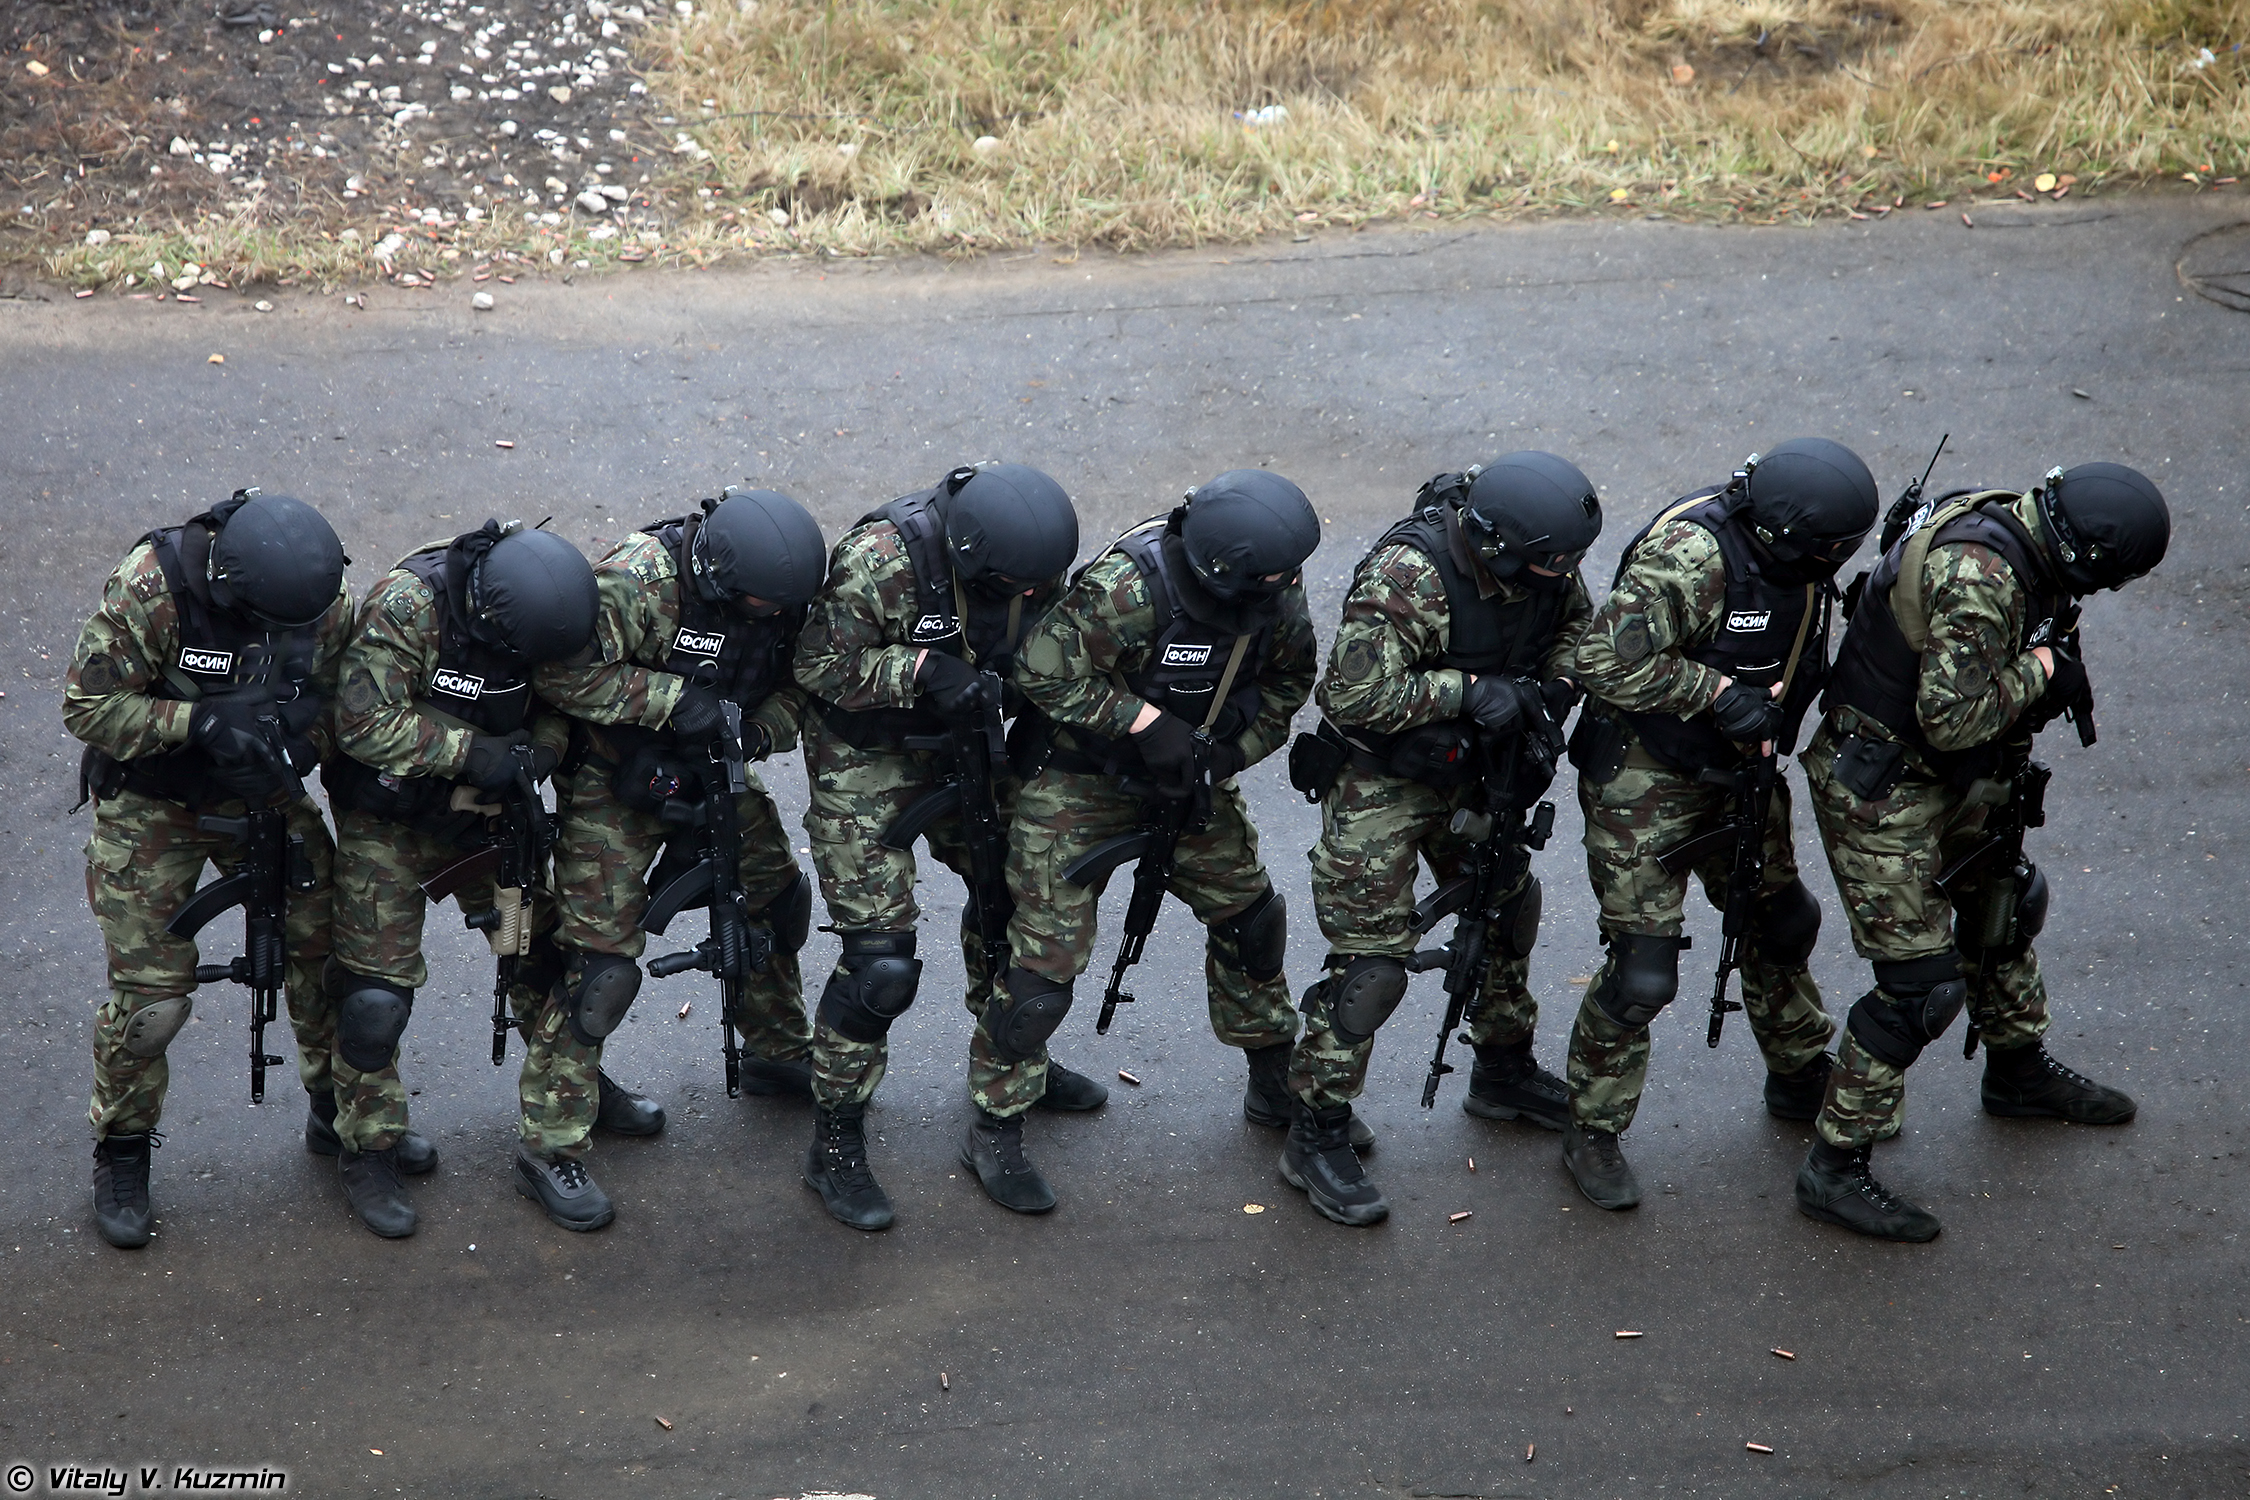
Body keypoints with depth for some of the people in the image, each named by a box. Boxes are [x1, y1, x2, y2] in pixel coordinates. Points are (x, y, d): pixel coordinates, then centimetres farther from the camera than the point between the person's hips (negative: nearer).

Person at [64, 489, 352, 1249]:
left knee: (328, 942, 4)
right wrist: (202, 721, -33)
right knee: (150, 992, -6)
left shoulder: (327, 599, -16)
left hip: (258, 791, 4)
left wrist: (295, 745, -22)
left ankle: (339, 1111, 26)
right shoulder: (150, 587, -29)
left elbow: (344, 700, -1)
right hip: (149, 806, -4)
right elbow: (88, 705, -24)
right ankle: (121, 1151, 16)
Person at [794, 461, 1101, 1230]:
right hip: (868, 756, -6)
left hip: (966, 743, 6)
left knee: (1011, 905, 18)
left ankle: (1008, 1070, 44)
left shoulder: (1029, 550, -15)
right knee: (879, 955, -10)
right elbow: (820, 663, -23)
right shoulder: (880, 559, -33)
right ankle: (835, 1148, 4)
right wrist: (923, 673, -33)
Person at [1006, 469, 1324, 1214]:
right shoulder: (1128, 588, -35)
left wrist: (1226, 753, -12)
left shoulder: (1274, 591, -14)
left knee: (1248, 915, 13)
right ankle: (996, 1129, 8)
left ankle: (1276, 1085, 33)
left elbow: (1288, 679, 2)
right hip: (1079, 780, -6)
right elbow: (1044, 669, -32)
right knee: (1047, 957, -7)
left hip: (1184, 775, 6)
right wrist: (1146, 723, -31)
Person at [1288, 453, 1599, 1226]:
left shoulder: (1538, 563, -11)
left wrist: (1552, 691, -9)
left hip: (1468, 771, 8)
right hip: (1380, 781, -8)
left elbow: (1576, 624, 9)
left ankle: (1503, 1072, 46)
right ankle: (1315, 1136, 2)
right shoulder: (1407, 575, -34)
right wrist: (1469, 690, -32)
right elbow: (1354, 693, -35)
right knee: (1371, 962, -9)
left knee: (1509, 908, 23)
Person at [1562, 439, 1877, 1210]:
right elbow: (1605, 660, -34)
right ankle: (1593, 1131, 10)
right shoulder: (1689, 554, -32)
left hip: (1738, 770, 8)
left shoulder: (1798, 557, -7)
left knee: (1779, 922, 22)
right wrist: (1719, 692, -32)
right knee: (1643, 966, -7)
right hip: (1645, 778, -8)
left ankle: (1801, 1076, 44)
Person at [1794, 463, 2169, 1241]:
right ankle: (1834, 1165, 2)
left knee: (2001, 902, 27)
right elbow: (1953, 714, -34)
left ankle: (2018, 1073, 50)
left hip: (1947, 778, 10)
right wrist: (2039, 669, -20)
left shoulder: (2011, 530, -1)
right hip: (1880, 789, -10)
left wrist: (2011, 765, 11)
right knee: (1920, 983, -7)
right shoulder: (1977, 576, -32)